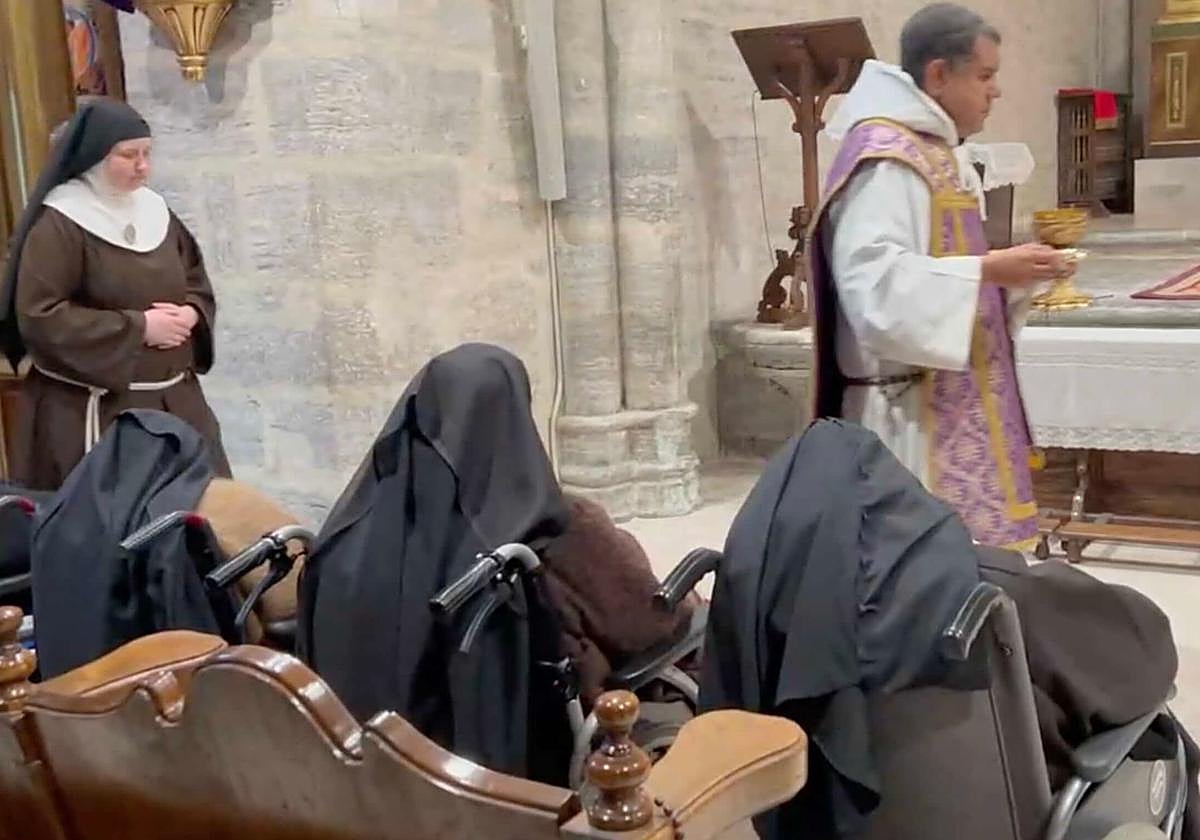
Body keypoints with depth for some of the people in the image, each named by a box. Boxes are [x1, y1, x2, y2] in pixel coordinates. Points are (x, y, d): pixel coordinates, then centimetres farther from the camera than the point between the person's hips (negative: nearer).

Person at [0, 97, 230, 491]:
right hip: (92, 410, -7)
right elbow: (38, 317, -19)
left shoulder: (155, 210, 9)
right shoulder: (58, 225, -12)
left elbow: (197, 281, 18)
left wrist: (191, 314, -6)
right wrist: (138, 327, -19)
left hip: (173, 398, 7)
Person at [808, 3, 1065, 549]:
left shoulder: (934, 151, 16)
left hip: (954, 399, 10)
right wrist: (989, 270, -22)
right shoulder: (886, 155, -15)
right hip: (915, 408, -10)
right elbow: (876, 280, -25)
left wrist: (1009, 273, 7)